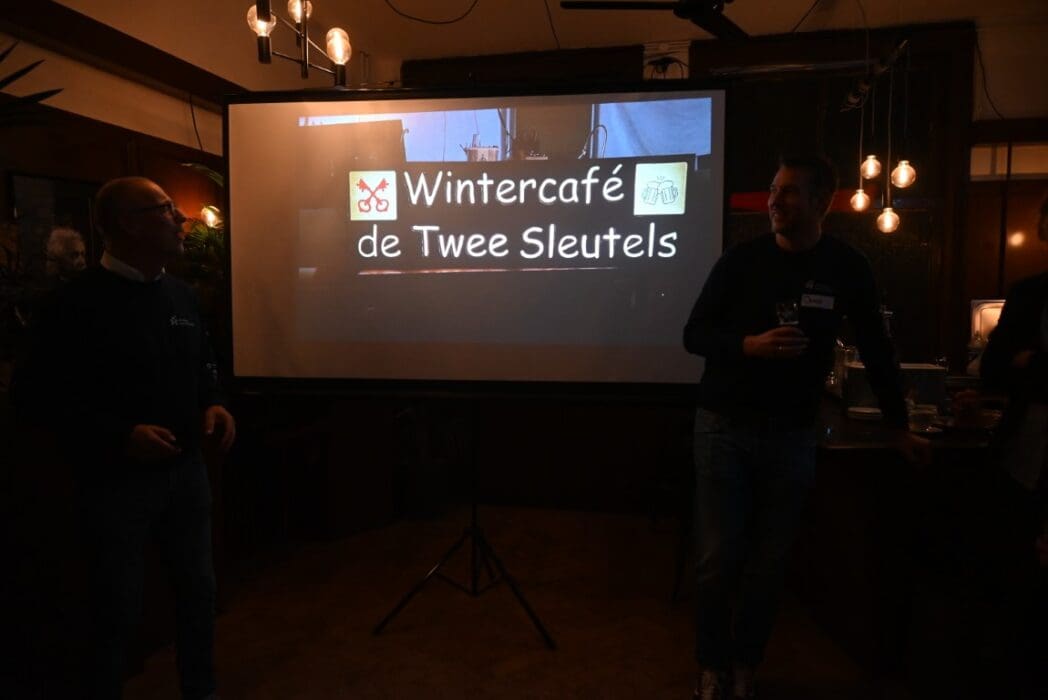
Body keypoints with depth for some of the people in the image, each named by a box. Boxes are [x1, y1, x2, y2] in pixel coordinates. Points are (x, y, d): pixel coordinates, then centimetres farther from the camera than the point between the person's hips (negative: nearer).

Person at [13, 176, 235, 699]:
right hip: (117, 478, -6)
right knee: (118, 608, 8)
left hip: (186, 468, 6)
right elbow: (39, 392, -14)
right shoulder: (77, 302, -12)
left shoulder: (181, 296, 6)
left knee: (198, 588, 18)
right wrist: (120, 436, -23)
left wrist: (213, 405, -4)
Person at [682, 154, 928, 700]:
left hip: (791, 434, 1)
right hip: (723, 426, -1)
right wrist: (751, 344, -20)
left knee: (770, 560, 8)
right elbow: (695, 335, -2)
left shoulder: (847, 268, 0)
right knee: (718, 557, 2)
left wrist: (899, 428, 13)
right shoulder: (741, 260, -3)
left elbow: (875, 349, 9)